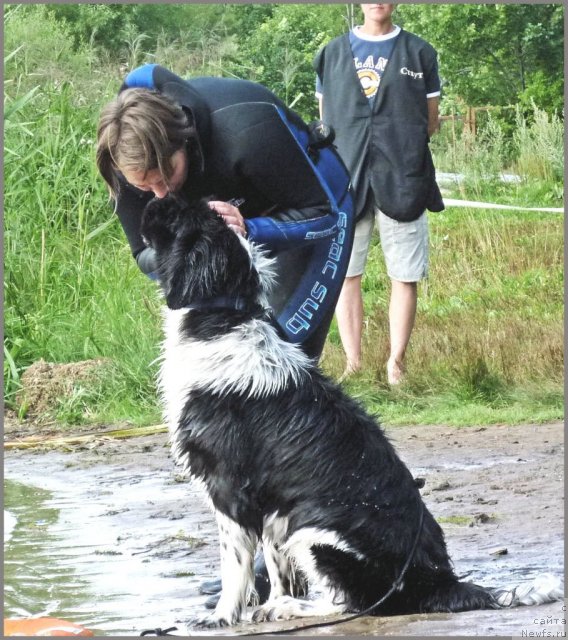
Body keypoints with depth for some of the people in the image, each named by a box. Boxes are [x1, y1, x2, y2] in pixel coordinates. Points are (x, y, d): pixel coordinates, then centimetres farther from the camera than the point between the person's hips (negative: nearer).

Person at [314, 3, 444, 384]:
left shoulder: (419, 54, 8)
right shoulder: (333, 54, 12)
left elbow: (430, 121, 10)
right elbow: (325, 119, 15)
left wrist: (400, 143, -5)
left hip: (402, 179, -1)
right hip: (347, 177, 1)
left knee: (405, 276, -1)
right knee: (345, 273, 1)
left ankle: (396, 363, 6)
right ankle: (353, 363, 7)